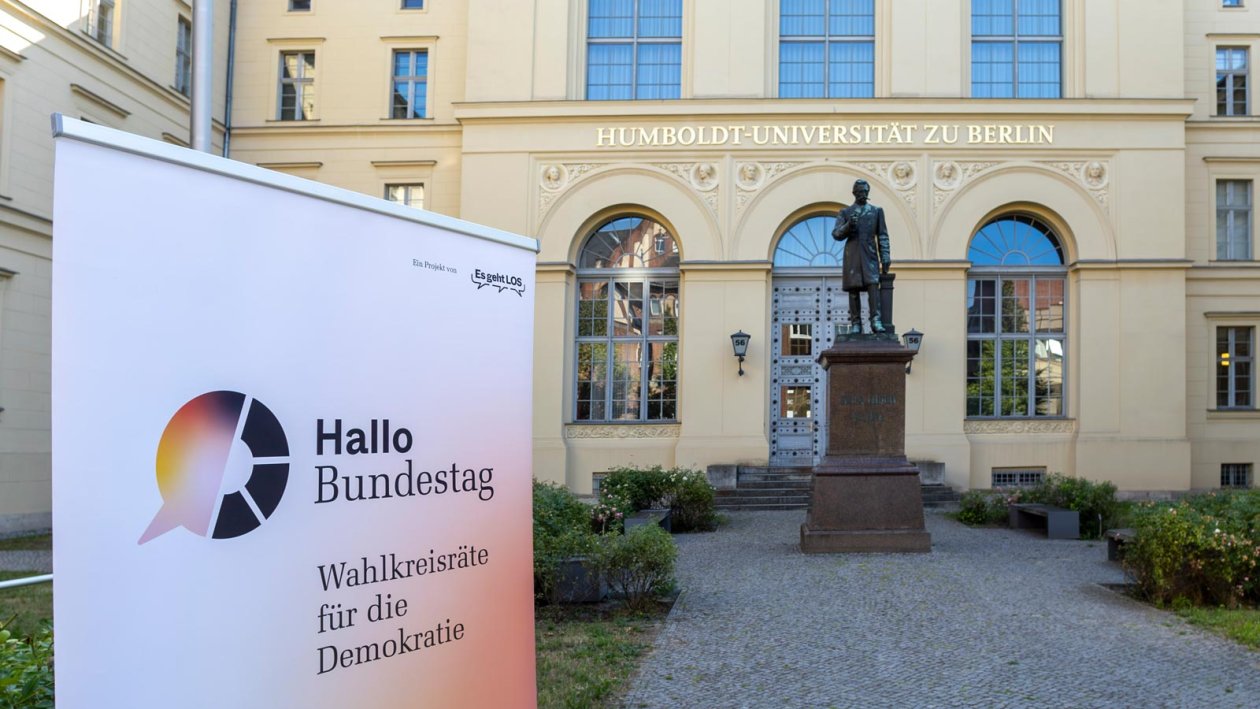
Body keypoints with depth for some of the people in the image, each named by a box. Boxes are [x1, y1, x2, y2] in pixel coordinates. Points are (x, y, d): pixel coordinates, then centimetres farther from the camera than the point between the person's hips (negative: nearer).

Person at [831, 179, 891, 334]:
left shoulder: (876, 211, 14)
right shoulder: (845, 212, 12)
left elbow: (882, 236, 10)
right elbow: (836, 234, 5)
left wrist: (885, 257, 1)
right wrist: (848, 225, -15)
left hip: (870, 254, 0)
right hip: (852, 255, 0)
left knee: (873, 285, -15)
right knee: (853, 288, -2)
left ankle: (875, 321, -18)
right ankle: (855, 323, 1)